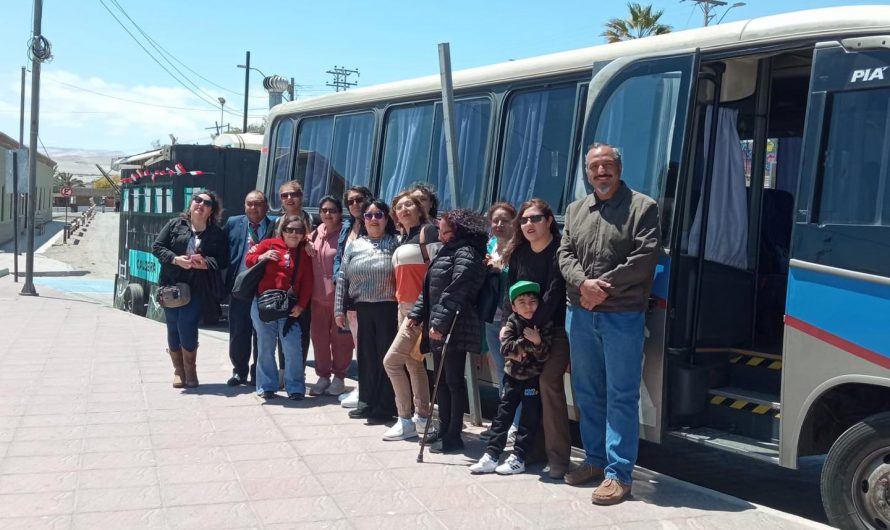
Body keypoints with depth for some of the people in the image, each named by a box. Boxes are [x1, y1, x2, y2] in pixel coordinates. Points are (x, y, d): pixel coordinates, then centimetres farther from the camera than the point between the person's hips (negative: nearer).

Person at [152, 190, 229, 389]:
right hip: (172, 284, 2)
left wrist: (206, 263, -17)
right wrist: (176, 259, -12)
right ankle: (178, 369, 21)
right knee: (173, 328, 6)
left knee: (187, 326, -11)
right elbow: (157, 247, 4)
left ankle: (190, 369, 9)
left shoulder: (217, 233, 6)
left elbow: (223, 258, 2)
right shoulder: (175, 225, 6)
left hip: (198, 288, -2)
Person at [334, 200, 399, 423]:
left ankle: (385, 407, 10)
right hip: (361, 310, 3)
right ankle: (367, 402, 21)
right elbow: (342, 278, 12)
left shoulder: (395, 244, 1)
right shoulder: (354, 246, 12)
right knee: (366, 356, 10)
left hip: (388, 309, -3)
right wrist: (339, 309, 7)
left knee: (386, 357, 1)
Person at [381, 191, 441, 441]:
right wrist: (402, 304, 16)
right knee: (412, 362, 12)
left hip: (421, 307, -8)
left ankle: (406, 420, -1)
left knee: (391, 360, -10)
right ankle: (423, 416, 21)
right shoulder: (402, 239, 16)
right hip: (404, 306, 9)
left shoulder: (428, 232, -9)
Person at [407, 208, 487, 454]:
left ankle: (454, 436, 4)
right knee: (442, 380, 14)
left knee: (454, 381, -3)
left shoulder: (465, 254, -12)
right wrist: (417, 314, 16)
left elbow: (454, 293, -22)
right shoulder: (447, 252, 19)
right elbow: (430, 289, 22)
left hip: (454, 329, -10)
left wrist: (440, 323, -25)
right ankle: (444, 430, 23)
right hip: (438, 327, 10)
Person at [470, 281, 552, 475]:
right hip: (513, 375, 3)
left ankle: (518, 458, 8)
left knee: (529, 418, 0)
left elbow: (544, 356, -14)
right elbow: (505, 347, -15)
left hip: (533, 377, -3)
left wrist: (537, 342, -32)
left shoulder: (544, 325, -11)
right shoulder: (512, 323, -4)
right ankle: (491, 455, 8)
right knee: (503, 415, 4)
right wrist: (526, 343, -25)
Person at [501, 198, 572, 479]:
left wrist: (534, 325, -19)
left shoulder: (559, 251, -10)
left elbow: (554, 292, -16)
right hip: (525, 329, 6)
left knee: (548, 381, -18)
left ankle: (558, 456, -12)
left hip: (556, 328, -6)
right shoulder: (518, 253, 9)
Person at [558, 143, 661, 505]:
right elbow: (565, 254, 8)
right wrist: (583, 283, -12)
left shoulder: (642, 207, -3)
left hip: (622, 317, -6)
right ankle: (595, 459, 29)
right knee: (587, 393, 15)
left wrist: (605, 286, -16)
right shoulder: (576, 210, 14)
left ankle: (618, 473, 4)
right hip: (580, 315, 6)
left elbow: (645, 258, -13)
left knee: (621, 397, -2)